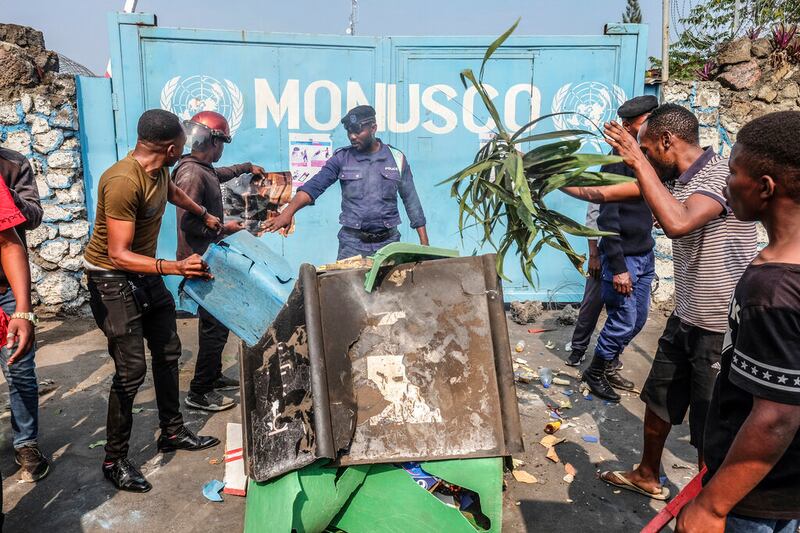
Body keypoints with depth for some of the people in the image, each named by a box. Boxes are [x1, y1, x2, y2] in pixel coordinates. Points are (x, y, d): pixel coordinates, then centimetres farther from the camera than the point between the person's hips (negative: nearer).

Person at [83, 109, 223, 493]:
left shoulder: (157, 171, -1)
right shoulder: (123, 182, -29)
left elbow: (173, 192, 26)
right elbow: (118, 255, -30)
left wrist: (205, 214, 37)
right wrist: (176, 267, -41)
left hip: (146, 272, 9)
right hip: (111, 278, -9)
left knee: (168, 353, 13)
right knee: (132, 370, -9)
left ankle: (172, 432, 29)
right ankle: (115, 461, 9)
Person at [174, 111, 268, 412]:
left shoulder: (203, 169, 10)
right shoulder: (192, 175, -21)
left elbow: (220, 174, 35)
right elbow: (189, 222, -25)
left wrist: (248, 167, 46)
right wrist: (224, 228, -14)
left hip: (208, 259, 10)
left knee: (215, 320, 18)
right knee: (215, 325, -4)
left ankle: (212, 377, 32)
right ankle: (199, 392, 7)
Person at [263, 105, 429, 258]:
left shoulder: (396, 158, 2)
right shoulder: (341, 158, 1)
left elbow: (411, 200, 6)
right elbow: (314, 186, -9)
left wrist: (424, 243, 3)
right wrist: (287, 212, -26)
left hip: (388, 242, 1)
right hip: (352, 243, 0)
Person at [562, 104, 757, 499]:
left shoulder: (723, 175, -21)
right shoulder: (672, 179, 4)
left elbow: (677, 224, -40)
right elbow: (603, 193, 11)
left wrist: (639, 162, -32)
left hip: (722, 329, -8)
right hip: (685, 319, 9)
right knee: (658, 400, 22)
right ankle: (647, 476, 44)